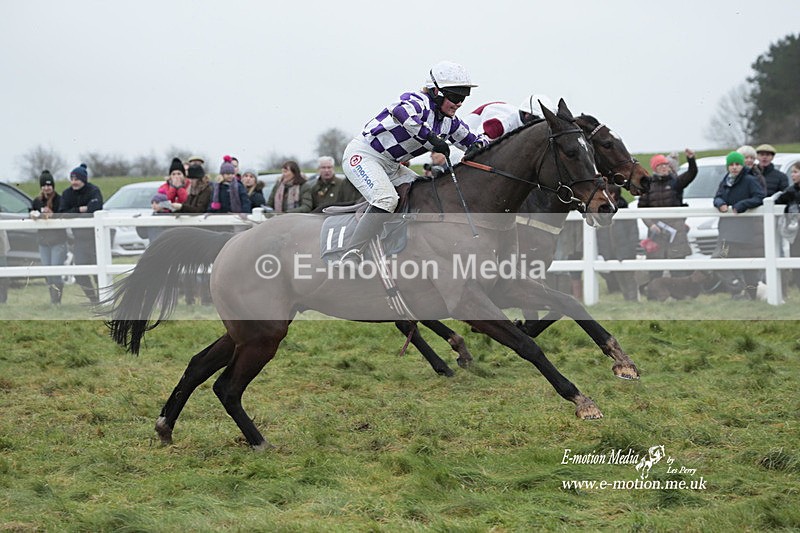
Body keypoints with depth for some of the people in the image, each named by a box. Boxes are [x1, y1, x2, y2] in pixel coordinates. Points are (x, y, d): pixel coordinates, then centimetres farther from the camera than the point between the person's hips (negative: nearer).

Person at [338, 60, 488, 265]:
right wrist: (433, 139, -45)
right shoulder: (419, 102, -21)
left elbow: (475, 140, 16)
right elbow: (401, 112, -44)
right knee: (387, 199, -30)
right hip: (362, 155, -10)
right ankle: (350, 257, -35)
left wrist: (477, 146, -8)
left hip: (391, 167, 10)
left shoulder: (449, 122, 5)